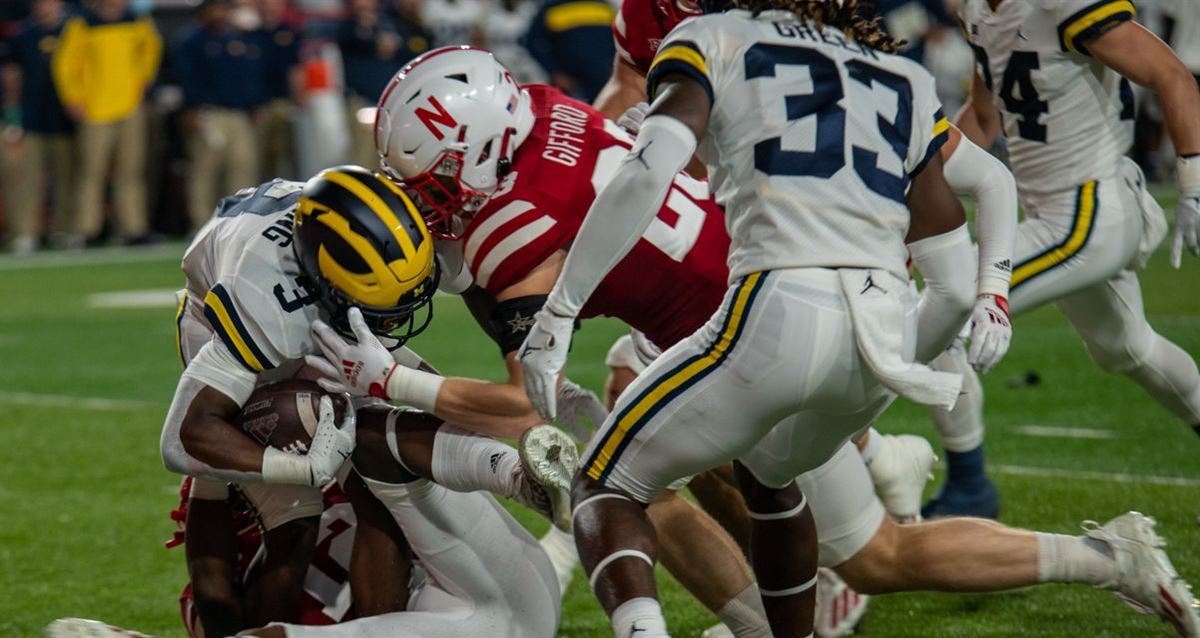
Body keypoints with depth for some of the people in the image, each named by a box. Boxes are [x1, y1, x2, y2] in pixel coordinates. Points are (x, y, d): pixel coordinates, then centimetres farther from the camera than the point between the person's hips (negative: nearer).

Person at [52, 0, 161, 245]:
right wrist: (75, 100, -5)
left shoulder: (138, 24, 7)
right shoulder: (81, 27, -5)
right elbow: (66, 64, -2)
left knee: (131, 172, 4)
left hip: (131, 106, 4)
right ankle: (86, 229, -1)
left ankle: (133, 227, 7)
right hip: (96, 112, -4)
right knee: (92, 172, -4)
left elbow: (151, 47, 27)